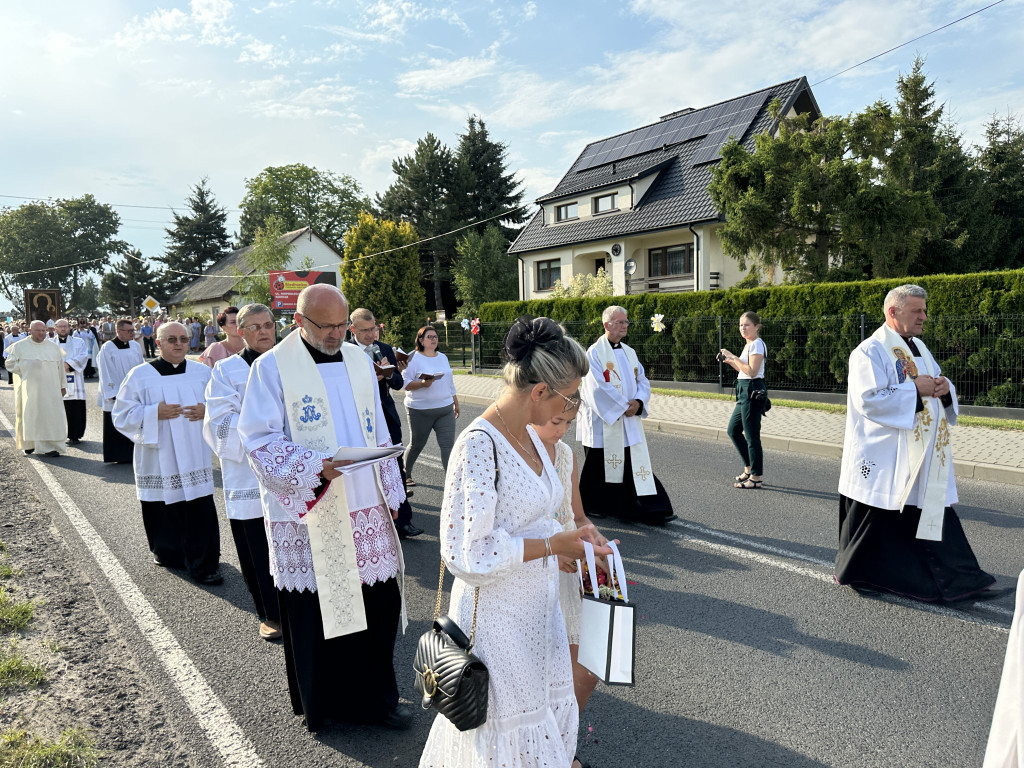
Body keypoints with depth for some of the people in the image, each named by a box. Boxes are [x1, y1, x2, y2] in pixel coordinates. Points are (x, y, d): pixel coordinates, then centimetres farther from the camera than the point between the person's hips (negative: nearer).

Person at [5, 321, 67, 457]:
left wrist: (63, 385, 8)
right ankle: (29, 444, 19)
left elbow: (60, 367, 10)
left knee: (50, 415, -4)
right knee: (29, 416, 4)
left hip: (49, 389, 1)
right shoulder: (19, 346, 3)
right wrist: (27, 365, -11)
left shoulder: (54, 347, 8)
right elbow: (10, 364, 3)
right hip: (28, 388, -1)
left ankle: (49, 446, -2)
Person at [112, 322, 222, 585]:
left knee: (201, 511, -3)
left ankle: (203, 564, 8)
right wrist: (155, 413, -16)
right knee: (163, 511, 7)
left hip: (195, 458, 1)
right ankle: (168, 553, 30)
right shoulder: (140, 375, 0)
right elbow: (121, 414, -2)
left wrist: (207, 411, -9)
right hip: (158, 459, -1)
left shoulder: (203, 373, 7)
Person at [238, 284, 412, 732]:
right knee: (313, 610, 8)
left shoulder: (359, 361, 9)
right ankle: (320, 704, 30)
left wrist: (390, 493, 14)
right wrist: (314, 467, -24)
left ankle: (376, 697, 28)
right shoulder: (272, 367, -6)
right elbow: (259, 438, -11)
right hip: (308, 514, -4)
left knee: (378, 603, 9)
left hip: (367, 510, 4)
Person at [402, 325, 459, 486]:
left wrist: (456, 403, 22)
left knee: (448, 445, -4)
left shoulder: (443, 358, 13)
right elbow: (405, 383, -11)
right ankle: (405, 474, 33)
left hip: (445, 409, 5)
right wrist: (422, 384, -27)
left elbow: (450, 382, 20)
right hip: (420, 411, -4)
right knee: (416, 445, 10)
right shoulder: (414, 359, -6)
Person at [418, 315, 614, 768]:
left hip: (539, 607, 8)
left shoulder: (529, 435, 2)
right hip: (497, 616, -8)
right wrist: (552, 546, -23)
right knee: (511, 729, 11)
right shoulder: (479, 445, -25)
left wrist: (572, 538, 3)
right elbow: (467, 552, -26)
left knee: (550, 711, 21)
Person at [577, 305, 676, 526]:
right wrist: (623, 405, -15)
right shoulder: (595, 352, -8)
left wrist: (638, 402, -9)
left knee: (637, 462, 2)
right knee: (599, 465, 6)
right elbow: (598, 386, -16)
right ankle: (591, 505, 24)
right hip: (603, 420, -5)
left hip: (629, 421, 6)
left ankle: (648, 509, 5)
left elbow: (642, 381, 10)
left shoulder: (629, 353, 12)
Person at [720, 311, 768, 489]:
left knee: (751, 435, -4)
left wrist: (733, 357, -19)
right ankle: (749, 468, 27)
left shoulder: (757, 344, -13)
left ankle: (756, 477, 6)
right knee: (733, 430, 16)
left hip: (753, 392, -10)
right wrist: (730, 361, 8)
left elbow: (752, 371, -23)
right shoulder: (748, 344, 16)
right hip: (744, 392, 10)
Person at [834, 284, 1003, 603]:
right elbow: (869, 398, -22)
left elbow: (937, 386, 21)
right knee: (878, 517, 4)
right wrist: (915, 389, -18)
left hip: (924, 456, 8)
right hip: (884, 456, -7)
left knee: (934, 514, 8)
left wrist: (944, 388, -2)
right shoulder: (870, 351, -12)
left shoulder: (920, 348, 15)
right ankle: (859, 573, 22)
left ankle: (957, 579, 15)